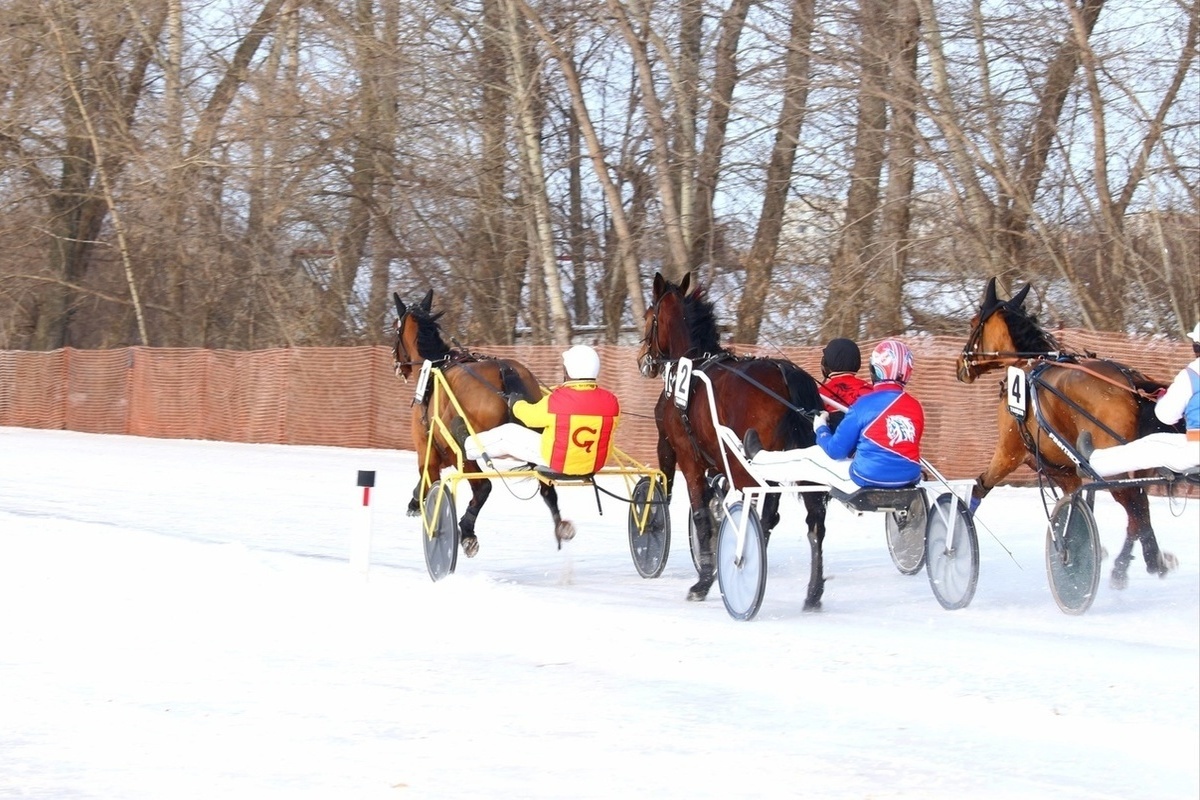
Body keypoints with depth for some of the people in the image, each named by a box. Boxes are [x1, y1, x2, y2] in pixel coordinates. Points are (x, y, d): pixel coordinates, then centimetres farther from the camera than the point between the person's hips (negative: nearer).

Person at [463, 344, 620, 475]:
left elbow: (530, 416, -4)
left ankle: (466, 448, 34)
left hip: (558, 463, -5)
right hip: (594, 464, 5)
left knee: (508, 432, 15)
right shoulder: (611, 402, -13)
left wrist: (516, 403, 20)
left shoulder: (555, 400, -23)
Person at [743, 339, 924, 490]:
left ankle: (758, 460, 44)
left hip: (867, 482, -6)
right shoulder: (915, 407, 0)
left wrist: (821, 428, 15)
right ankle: (761, 458, 39)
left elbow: (836, 450, -7)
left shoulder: (865, 404, -14)